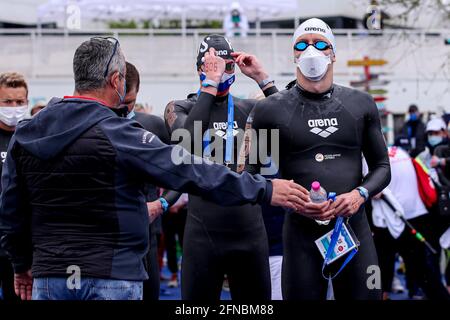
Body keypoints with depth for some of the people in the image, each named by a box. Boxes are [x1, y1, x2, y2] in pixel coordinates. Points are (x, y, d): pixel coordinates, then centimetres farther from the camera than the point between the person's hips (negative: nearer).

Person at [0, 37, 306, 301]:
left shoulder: (25, 134, 5)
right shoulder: (119, 135, -13)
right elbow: (191, 172, -11)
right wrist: (264, 189, -2)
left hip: (48, 277, 5)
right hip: (111, 277, -5)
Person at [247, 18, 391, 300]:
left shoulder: (361, 105, 8)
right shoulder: (271, 110, 2)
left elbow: (382, 167, 13)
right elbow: (252, 174, 6)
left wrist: (360, 194, -8)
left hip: (355, 231, 2)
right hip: (302, 235, -2)